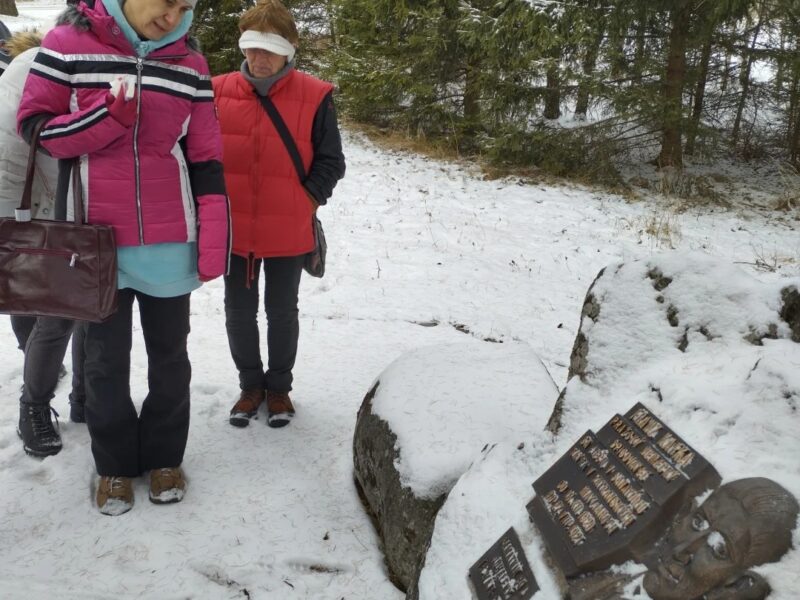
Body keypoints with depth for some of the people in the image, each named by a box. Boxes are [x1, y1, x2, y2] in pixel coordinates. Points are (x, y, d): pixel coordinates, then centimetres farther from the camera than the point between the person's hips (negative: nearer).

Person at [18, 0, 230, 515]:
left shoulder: (190, 64, 2)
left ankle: (164, 455, 32)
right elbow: (35, 128, -3)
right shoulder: (68, 43, -4)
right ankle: (115, 462, 29)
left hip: (170, 242, 2)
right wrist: (109, 115, -19)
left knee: (169, 354, 13)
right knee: (106, 358, 10)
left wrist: (212, 248, -2)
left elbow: (207, 162, 2)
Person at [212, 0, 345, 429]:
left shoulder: (314, 96, -7)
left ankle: (279, 387, 31)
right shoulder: (219, 91, 0)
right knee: (239, 312, 12)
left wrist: (307, 200, -10)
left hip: (288, 231, -2)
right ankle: (250, 385, 32)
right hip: (233, 229, 2)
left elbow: (330, 161, -1)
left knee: (282, 311, 12)